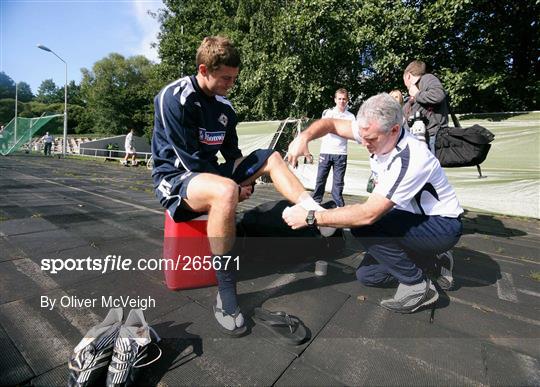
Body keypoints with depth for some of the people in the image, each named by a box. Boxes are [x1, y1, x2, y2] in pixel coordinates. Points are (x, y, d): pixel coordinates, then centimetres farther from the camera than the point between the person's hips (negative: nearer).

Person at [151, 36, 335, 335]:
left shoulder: (223, 104, 8)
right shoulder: (175, 97, -15)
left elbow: (232, 154, 12)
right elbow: (191, 160, -20)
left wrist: (243, 182, -5)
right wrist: (235, 187, -15)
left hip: (210, 173, 8)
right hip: (175, 178, -7)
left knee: (270, 158, 1)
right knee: (225, 191, -40)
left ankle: (316, 213, -12)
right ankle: (225, 295, -27)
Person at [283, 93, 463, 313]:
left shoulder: (409, 160, -33)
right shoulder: (378, 135, -10)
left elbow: (368, 214, -37)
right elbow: (330, 124, -2)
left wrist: (311, 218, -34)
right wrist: (304, 136, -24)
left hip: (442, 226, -8)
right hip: (414, 218, 8)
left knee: (363, 227, -32)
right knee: (366, 275, 5)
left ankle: (418, 286, -11)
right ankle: (433, 261, 18)